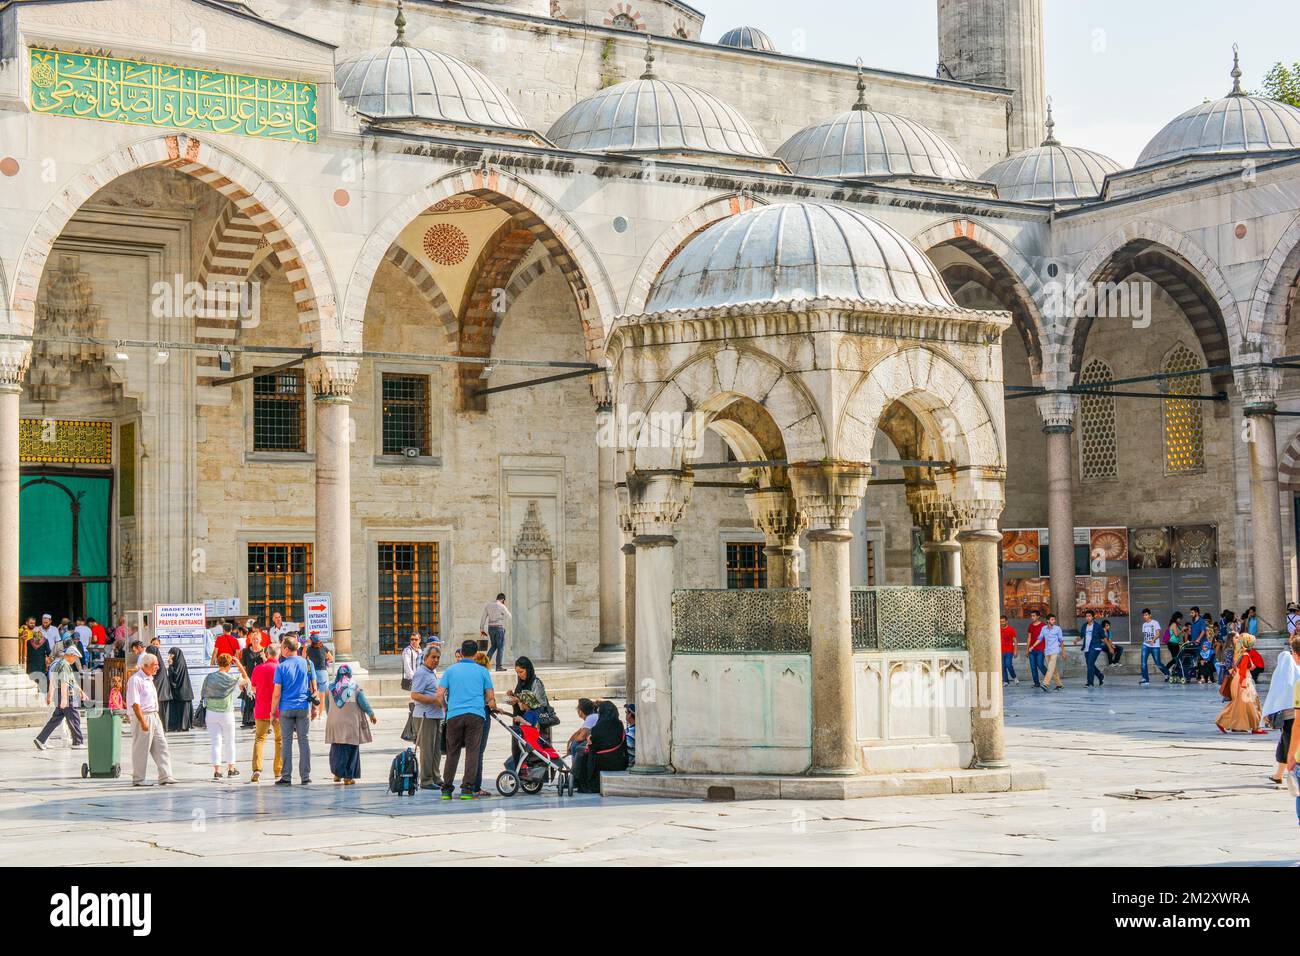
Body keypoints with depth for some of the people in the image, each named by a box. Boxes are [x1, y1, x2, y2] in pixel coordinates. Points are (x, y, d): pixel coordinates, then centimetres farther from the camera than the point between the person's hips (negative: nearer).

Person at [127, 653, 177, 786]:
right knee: (141, 750, -1)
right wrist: (143, 721, -23)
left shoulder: (150, 679, 17)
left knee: (161, 747, 4)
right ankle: (137, 779, 7)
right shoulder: (135, 680, -13)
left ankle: (165, 777, 3)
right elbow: (135, 703, -19)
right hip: (143, 717, -9)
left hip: (154, 717, 9)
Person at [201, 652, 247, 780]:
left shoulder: (209, 678, -4)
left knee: (216, 742, 3)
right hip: (227, 714, -1)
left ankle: (217, 770, -3)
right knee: (229, 741, 15)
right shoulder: (231, 678, -10)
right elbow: (246, 681, 7)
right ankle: (231, 768, 25)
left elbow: (203, 695, 1)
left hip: (211, 713, 1)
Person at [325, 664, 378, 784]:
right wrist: (371, 714, 10)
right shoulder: (355, 687, -4)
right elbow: (363, 703, -4)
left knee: (337, 748, 11)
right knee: (351, 749, 3)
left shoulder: (331, 688, 3)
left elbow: (327, 706, 10)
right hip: (351, 723, -2)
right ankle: (348, 776, 2)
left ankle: (337, 773, 7)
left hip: (334, 722, 2)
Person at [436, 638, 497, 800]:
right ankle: (467, 788, -8)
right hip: (475, 714, -1)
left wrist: (446, 707, 22)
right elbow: (490, 697, 9)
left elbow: (440, 695, 4)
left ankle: (446, 789, 8)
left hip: (454, 715, 1)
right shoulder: (482, 671, 9)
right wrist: (492, 705, 31)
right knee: (472, 751, 0)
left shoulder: (450, 670, 10)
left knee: (452, 752, 8)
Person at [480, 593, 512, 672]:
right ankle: (498, 666, 1)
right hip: (499, 627, -5)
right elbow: (509, 617, 4)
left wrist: (482, 629, 15)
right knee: (501, 647, 4)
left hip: (490, 628, 5)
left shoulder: (488, 605, 7)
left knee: (493, 645, 20)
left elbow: (483, 618, 9)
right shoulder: (501, 606, -8)